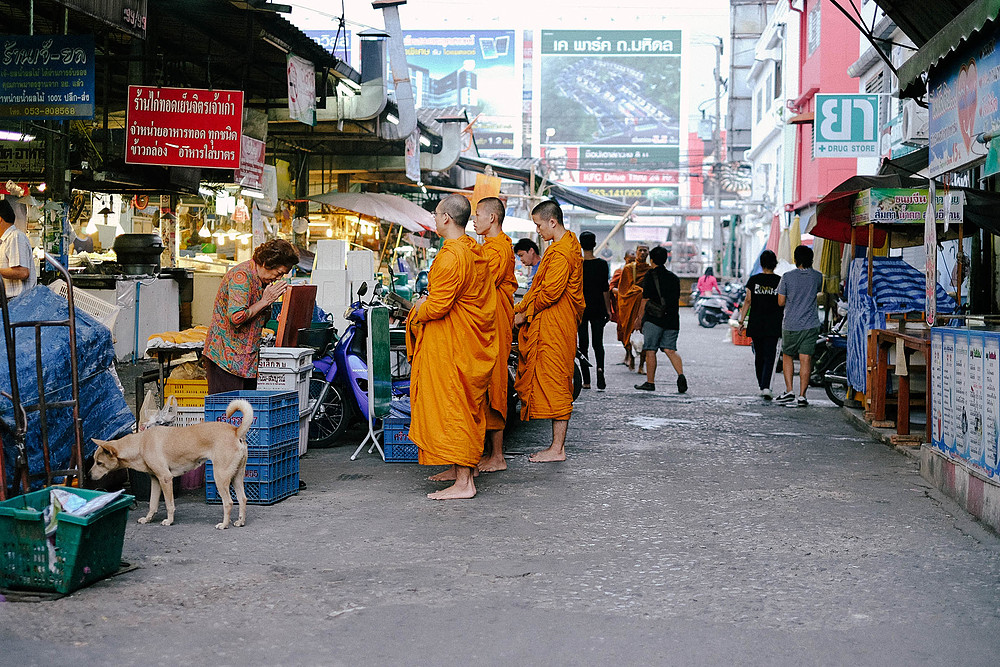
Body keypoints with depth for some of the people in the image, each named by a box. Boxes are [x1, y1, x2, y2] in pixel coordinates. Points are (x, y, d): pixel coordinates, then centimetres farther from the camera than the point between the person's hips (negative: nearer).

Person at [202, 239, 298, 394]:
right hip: (227, 356, -9)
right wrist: (265, 301, -16)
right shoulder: (241, 275, -16)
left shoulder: (262, 279, 12)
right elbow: (236, 317, -25)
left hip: (248, 356, 9)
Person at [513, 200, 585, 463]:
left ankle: (557, 449, -1)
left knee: (555, 384, -6)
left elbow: (550, 293, -22)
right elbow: (540, 288, 18)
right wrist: (519, 310, 12)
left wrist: (525, 314, -8)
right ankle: (557, 443, 15)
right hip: (548, 325, 10)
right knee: (553, 384, 11)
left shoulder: (562, 253, -18)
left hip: (555, 328, -10)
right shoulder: (566, 244, 16)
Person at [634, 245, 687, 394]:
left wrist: (639, 318, 1)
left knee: (650, 351, 1)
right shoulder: (674, 278, 13)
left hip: (653, 319, -5)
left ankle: (650, 382, 3)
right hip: (672, 320, 5)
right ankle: (681, 375, -19)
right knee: (670, 349, 3)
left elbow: (645, 300, -7)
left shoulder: (650, 276, -4)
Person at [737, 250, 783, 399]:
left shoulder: (754, 280, 0)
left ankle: (761, 385, 24)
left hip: (756, 324, 1)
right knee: (769, 356, -3)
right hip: (773, 325, -1)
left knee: (759, 355, 15)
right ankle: (765, 387, -19)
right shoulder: (780, 281, -1)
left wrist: (741, 321, 4)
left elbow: (748, 301, -1)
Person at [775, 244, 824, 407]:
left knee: (787, 356, 15)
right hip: (811, 324, 1)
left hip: (790, 324, -1)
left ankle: (789, 392, 6)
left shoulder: (787, 277, -8)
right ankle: (802, 397, -1)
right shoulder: (817, 276, -2)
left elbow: (781, 302, -3)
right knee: (805, 359, 2)